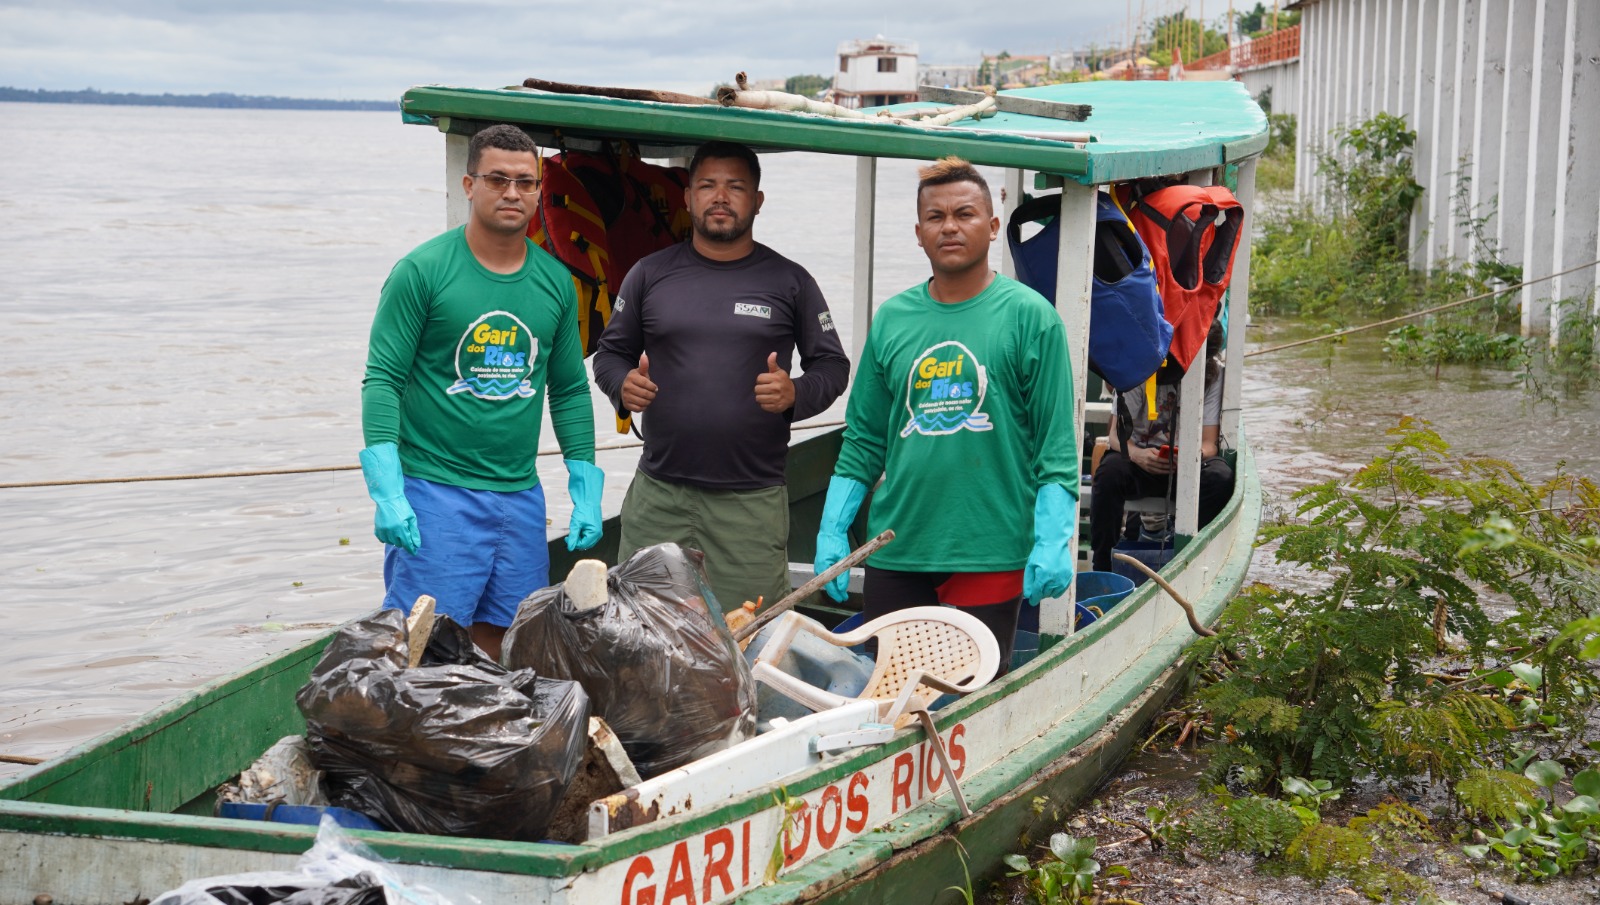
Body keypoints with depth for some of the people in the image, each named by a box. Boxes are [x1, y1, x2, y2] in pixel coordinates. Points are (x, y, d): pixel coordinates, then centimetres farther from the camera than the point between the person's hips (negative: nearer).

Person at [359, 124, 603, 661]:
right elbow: (382, 380, -7)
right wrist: (387, 492, -17)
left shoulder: (555, 281, 9)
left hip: (520, 495, 5)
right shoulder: (423, 270, -5)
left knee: (506, 648, 6)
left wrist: (586, 492, 10)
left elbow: (570, 391, 16)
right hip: (434, 492, -4)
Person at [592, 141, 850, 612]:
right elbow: (611, 352, 15)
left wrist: (796, 394, -12)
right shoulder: (650, 274, 8)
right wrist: (622, 385, -7)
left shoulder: (789, 281, 5)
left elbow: (833, 365, 9)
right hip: (659, 494, 1)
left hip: (753, 500, -1)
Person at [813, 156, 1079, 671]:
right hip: (894, 549, 4)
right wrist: (831, 531, 6)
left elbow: (1056, 444, -4)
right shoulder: (892, 319, 9)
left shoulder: (1030, 316, -2)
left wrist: (1053, 540, -14)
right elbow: (864, 438, 13)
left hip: (990, 553, -3)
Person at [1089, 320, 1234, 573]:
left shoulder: (1213, 373, -4)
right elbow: (1116, 434, -11)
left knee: (1221, 477, -31)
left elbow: (1208, 444, -9)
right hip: (1141, 459, -1)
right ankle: (1102, 567, -24)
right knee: (1110, 471, -33)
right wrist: (1137, 454, -35)